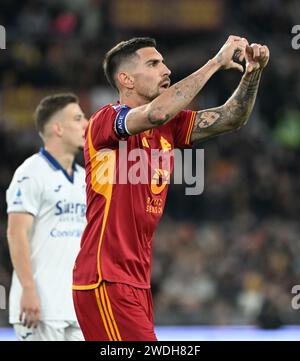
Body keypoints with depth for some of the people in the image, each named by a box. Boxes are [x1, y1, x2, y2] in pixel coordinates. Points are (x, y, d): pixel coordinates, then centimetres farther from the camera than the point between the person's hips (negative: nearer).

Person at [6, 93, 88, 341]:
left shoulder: (83, 178, 16)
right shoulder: (32, 173, -9)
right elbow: (17, 234, -15)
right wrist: (29, 289, -21)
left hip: (79, 303, 8)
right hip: (42, 302, -8)